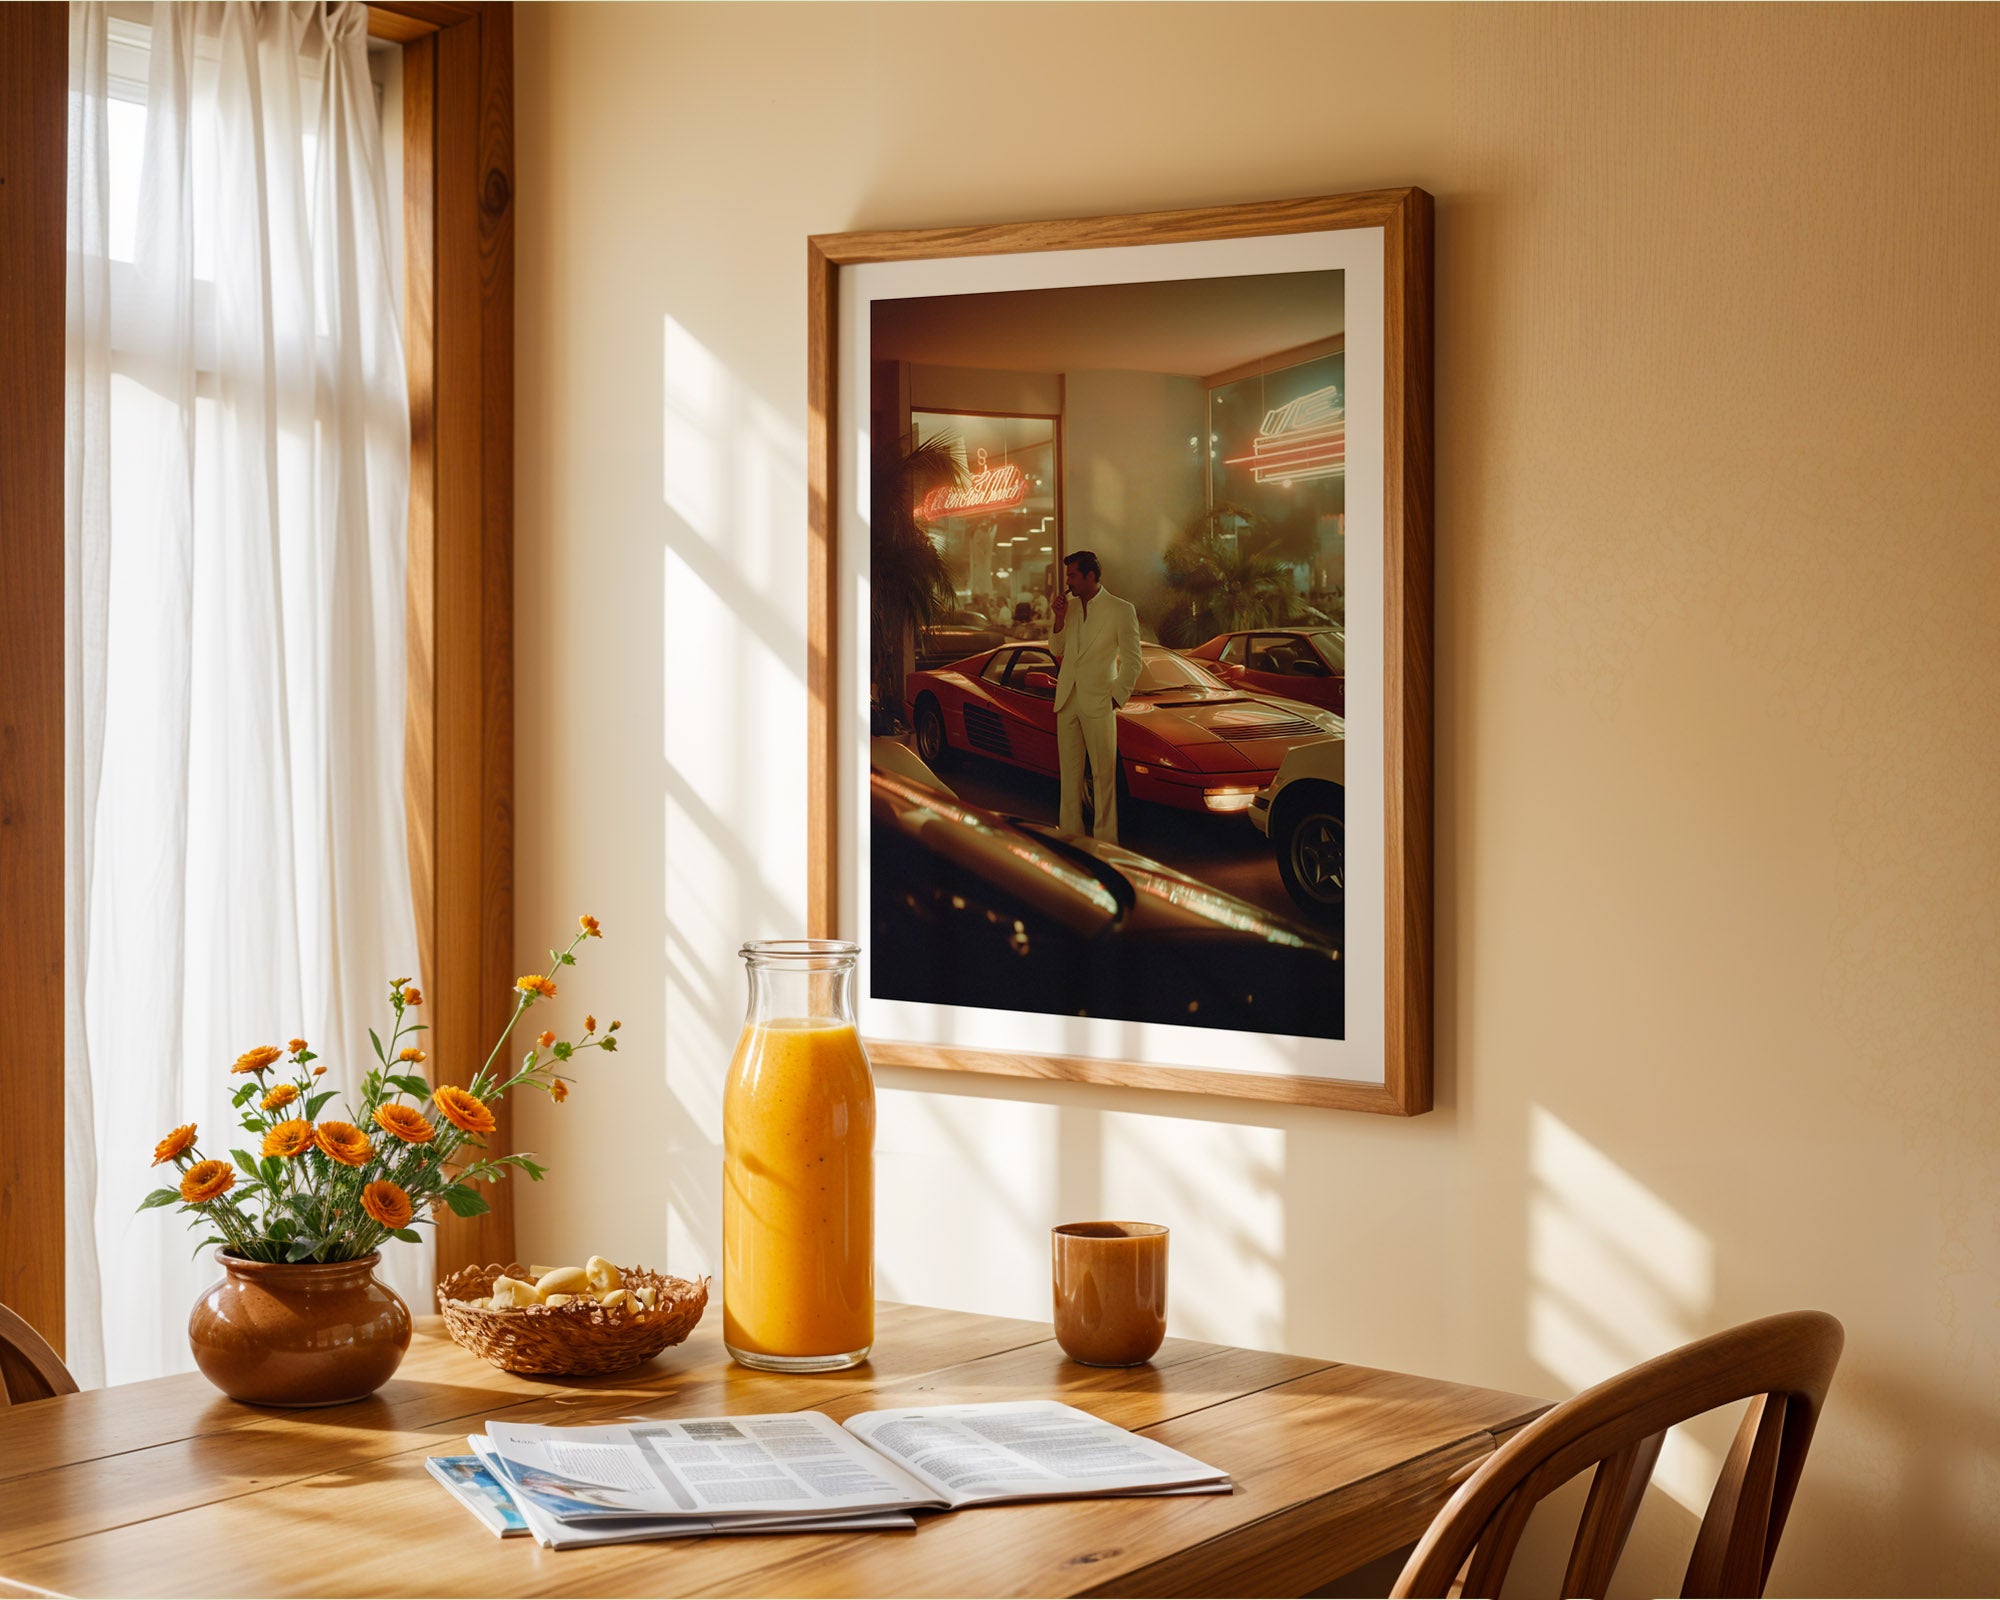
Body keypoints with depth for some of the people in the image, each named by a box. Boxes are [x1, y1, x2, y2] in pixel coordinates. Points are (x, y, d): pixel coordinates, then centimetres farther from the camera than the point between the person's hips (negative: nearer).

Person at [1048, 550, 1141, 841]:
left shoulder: (1121, 610, -7)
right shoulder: (1070, 606, 8)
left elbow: (1132, 662, -5)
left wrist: (1115, 699, -8)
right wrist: (1060, 620, 0)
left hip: (1098, 704, -6)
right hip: (1067, 700, 6)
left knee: (1103, 774, -2)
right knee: (1069, 771, 10)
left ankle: (1105, 837, 2)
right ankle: (1070, 831, 18)